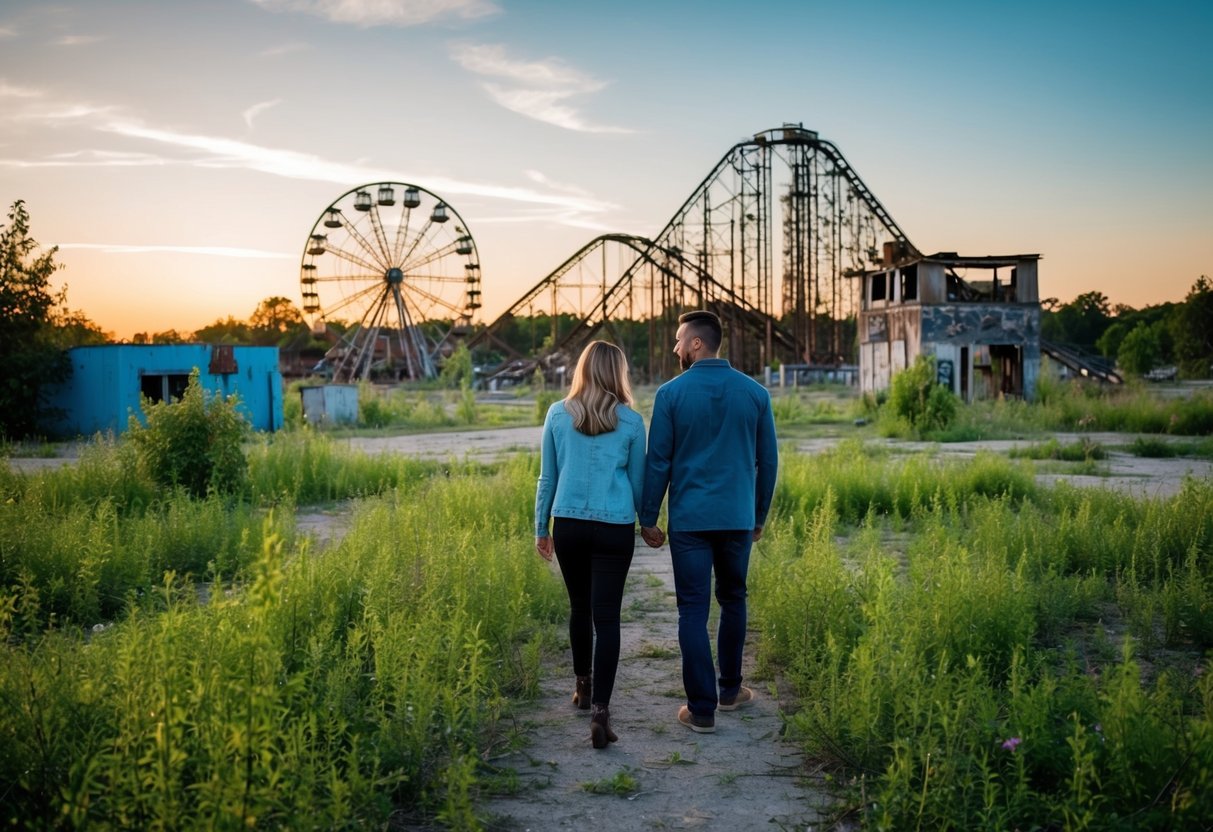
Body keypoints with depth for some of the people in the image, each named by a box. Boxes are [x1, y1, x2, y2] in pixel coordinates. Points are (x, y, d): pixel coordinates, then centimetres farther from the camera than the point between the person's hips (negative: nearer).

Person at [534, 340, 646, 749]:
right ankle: (599, 712, -11)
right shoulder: (630, 421, -2)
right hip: (614, 528, -2)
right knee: (607, 617, -2)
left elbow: (547, 477, 7)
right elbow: (638, 481, 8)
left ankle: (583, 686, 37)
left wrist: (541, 528, 17)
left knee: (580, 606, 21)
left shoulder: (558, 414, 1)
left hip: (568, 524, 2)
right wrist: (647, 523, 23)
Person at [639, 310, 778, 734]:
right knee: (733, 601, 19)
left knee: (693, 611, 2)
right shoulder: (755, 393, 2)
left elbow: (657, 461, -5)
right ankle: (730, 690, 30)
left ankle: (702, 708, 3)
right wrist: (759, 516, 18)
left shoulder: (671, 393, -7)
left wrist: (647, 518, 5)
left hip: (689, 520, -3)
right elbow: (768, 461, 7)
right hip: (738, 519, 3)